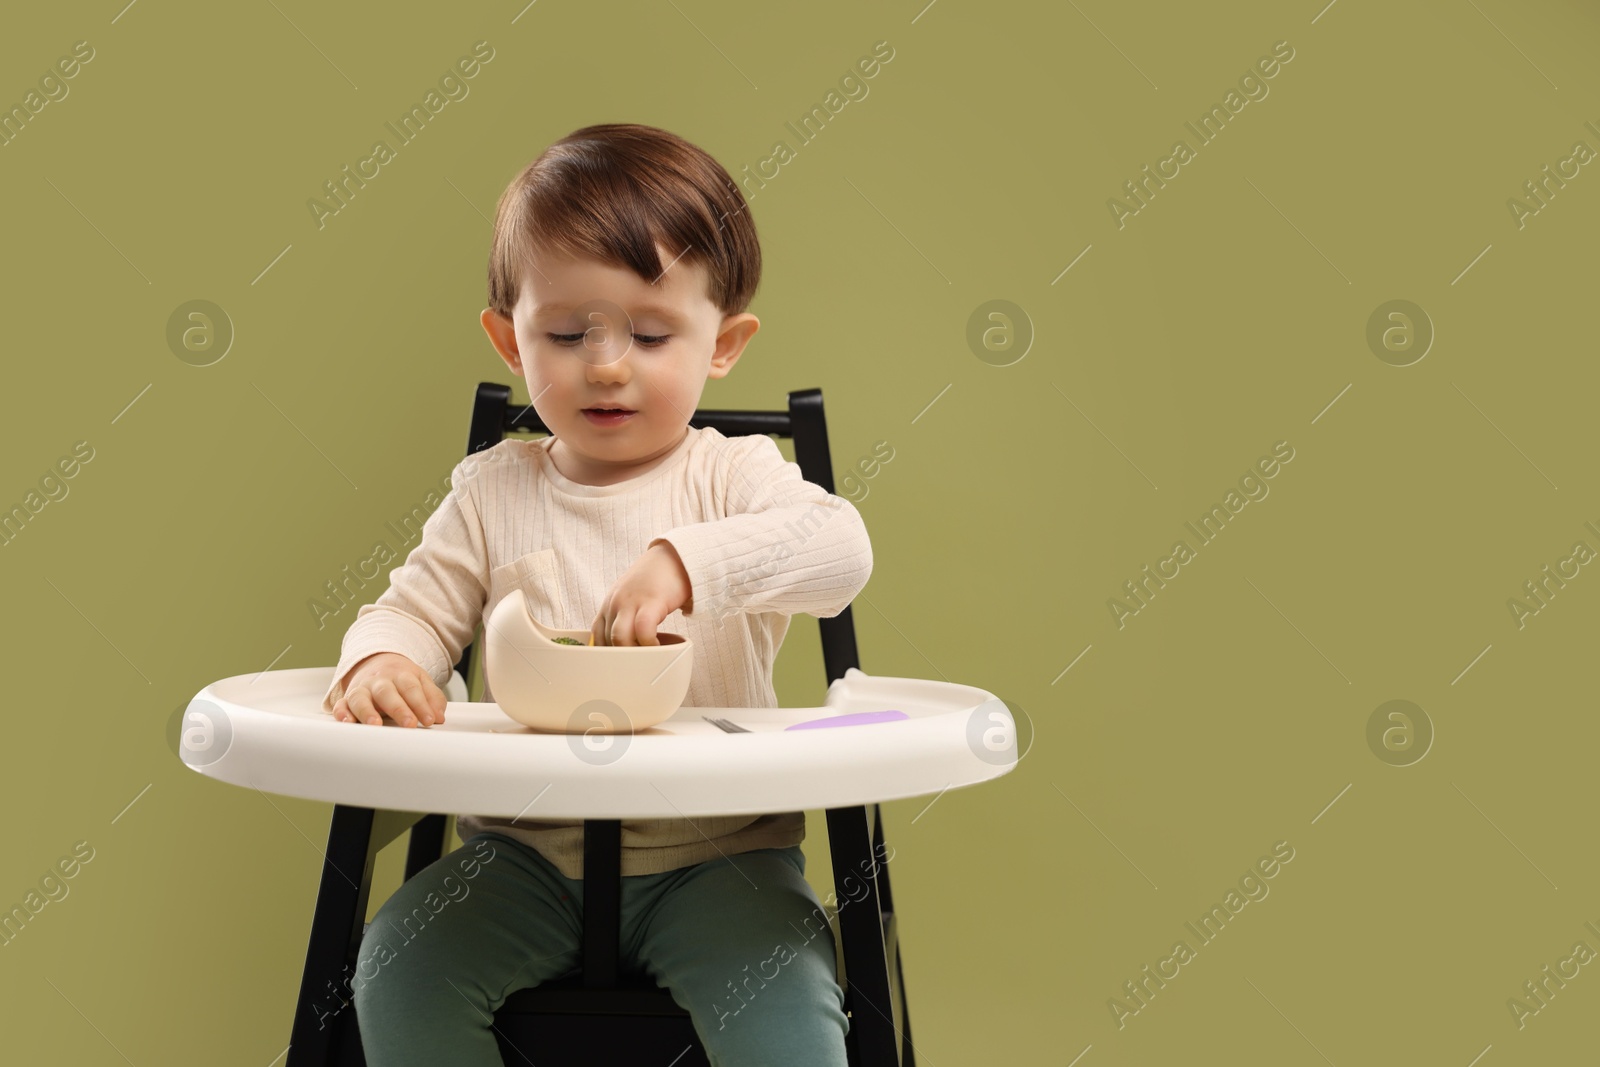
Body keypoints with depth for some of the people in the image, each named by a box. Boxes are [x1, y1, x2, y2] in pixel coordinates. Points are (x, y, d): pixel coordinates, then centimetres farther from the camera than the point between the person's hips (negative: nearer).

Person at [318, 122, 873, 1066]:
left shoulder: (731, 476, -3)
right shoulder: (493, 492, 7)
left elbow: (840, 548, -21)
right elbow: (418, 606, 7)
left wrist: (685, 563, -38)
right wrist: (378, 661, -18)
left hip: (716, 851, -3)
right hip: (529, 847, 3)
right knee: (398, 971, -15)